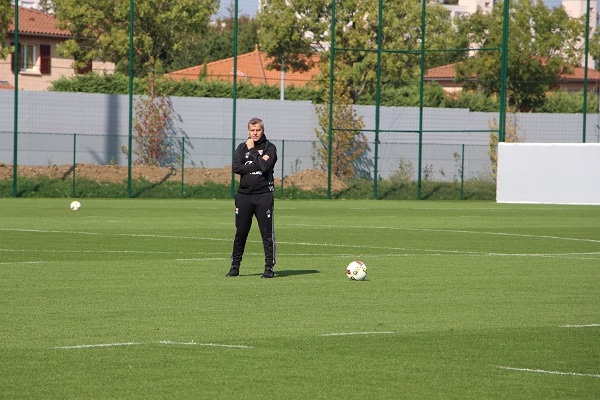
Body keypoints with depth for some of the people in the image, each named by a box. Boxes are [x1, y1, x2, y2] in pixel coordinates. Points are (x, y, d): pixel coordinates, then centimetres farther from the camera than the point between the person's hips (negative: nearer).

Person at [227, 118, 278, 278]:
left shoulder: (269, 147, 1)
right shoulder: (242, 147, 10)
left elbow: (265, 167, -16)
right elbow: (236, 167, -6)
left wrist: (252, 151, -7)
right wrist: (258, 164, -11)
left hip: (264, 195, -3)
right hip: (244, 195, 3)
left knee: (267, 233, -3)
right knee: (240, 233, 7)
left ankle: (269, 267, 1)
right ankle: (235, 266, 16)